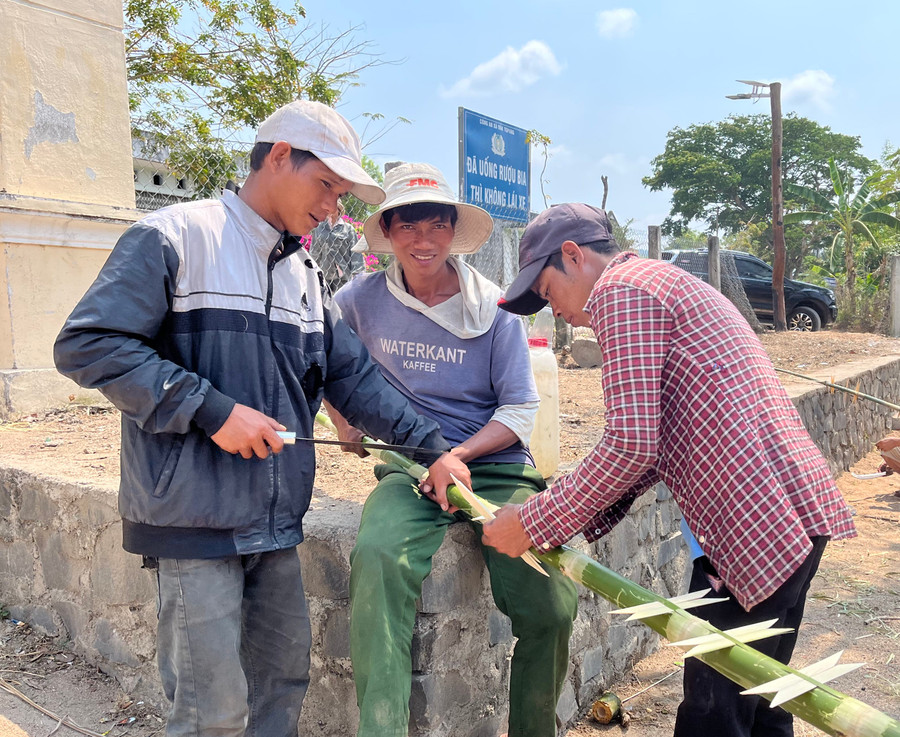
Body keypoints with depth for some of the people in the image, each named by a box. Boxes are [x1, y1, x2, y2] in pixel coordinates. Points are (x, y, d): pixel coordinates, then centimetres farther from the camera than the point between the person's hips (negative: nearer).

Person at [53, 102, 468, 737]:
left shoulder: (305, 274, 14)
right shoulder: (176, 237, -8)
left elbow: (353, 375, 13)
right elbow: (87, 344, -13)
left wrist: (433, 446, 4)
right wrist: (213, 410, -19)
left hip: (276, 518, 7)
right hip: (195, 515, -7)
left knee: (285, 677, 17)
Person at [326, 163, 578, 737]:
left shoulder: (494, 309, 1)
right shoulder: (363, 298, 4)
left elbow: (521, 409, -1)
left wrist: (458, 456, -15)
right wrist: (345, 419, 15)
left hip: (495, 465, 0)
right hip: (409, 469, 1)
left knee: (551, 604, -18)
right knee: (378, 557, -34)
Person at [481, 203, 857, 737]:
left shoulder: (620, 289, -9)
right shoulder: (663, 283, 23)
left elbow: (632, 445, -19)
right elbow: (657, 443, 19)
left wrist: (535, 523, -9)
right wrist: (571, 526, 12)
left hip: (762, 521, -11)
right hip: (793, 511, 11)